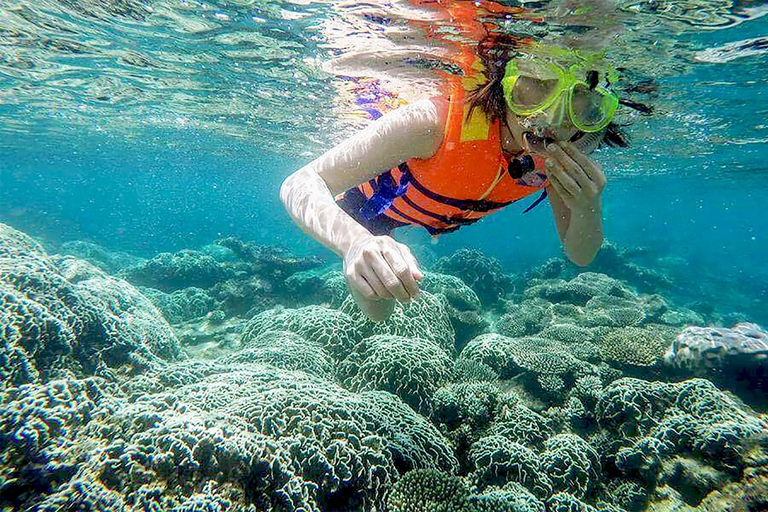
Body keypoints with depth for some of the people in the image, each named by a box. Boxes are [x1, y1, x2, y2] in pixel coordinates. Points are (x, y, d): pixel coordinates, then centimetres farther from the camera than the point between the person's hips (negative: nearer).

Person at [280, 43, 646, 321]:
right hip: (376, 195, -4)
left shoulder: (561, 157, -30)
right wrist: (356, 242, -69)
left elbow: (580, 255, -18)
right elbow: (299, 184, -47)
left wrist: (588, 208, -42)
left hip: (435, 215, 5)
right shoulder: (434, 122, -46)